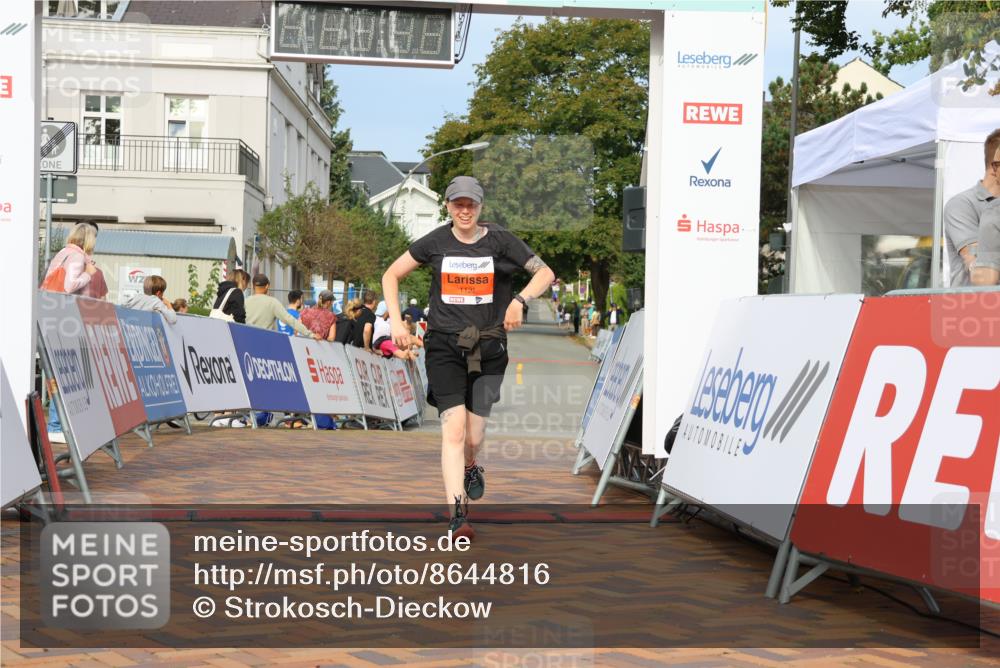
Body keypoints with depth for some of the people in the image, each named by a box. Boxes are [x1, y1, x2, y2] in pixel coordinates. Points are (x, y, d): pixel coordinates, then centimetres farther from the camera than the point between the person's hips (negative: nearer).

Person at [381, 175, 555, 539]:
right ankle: (457, 514, -18)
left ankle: (470, 467, 42)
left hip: (488, 348, 1)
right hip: (444, 345, -1)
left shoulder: (500, 240, 0)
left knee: (474, 436, 4)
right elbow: (391, 275, 11)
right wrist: (396, 320, -1)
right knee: (453, 428, -16)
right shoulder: (435, 242, 2)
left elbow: (545, 273, 3)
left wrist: (520, 299, -15)